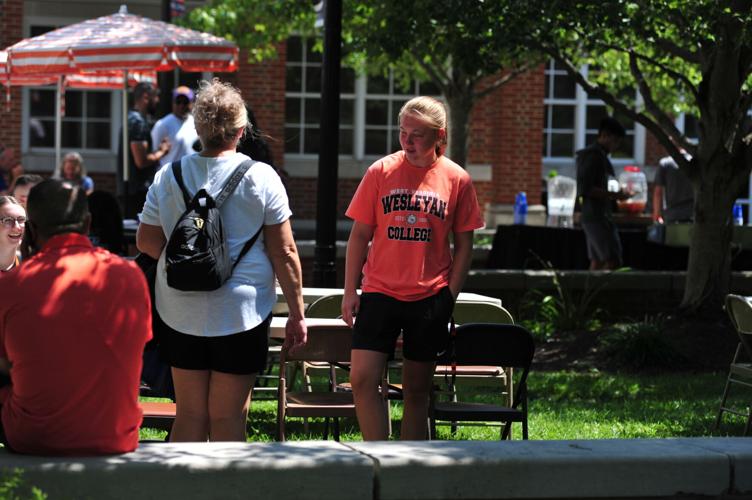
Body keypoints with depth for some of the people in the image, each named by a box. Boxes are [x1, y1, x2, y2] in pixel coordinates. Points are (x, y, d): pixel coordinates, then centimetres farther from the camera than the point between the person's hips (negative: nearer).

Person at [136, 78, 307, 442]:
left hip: (182, 313, 3)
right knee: (228, 418, 4)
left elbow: (147, 242, 6)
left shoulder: (168, 176, 0)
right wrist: (297, 312, 1)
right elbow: (284, 252, -6)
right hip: (240, 314, -3)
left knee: (189, 416, 11)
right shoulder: (261, 177, -7)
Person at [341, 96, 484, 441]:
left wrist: (450, 296, 0)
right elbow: (360, 235, 5)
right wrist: (350, 292, 1)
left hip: (430, 298, 0)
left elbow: (464, 244, 7)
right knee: (362, 378, -13)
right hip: (379, 292, 0)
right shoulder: (380, 172, 1)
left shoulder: (457, 179, 1)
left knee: (417, 390, 7)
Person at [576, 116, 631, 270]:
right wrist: (613, 195, -18)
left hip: (600, 216, 10)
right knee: (612, 261, -14)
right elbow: (585, 189, -19)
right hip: (596, 216, -10)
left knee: (597, 262, 7)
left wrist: (616, 194, 11)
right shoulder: (593, 156, -11)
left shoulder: (600, 155, 19)